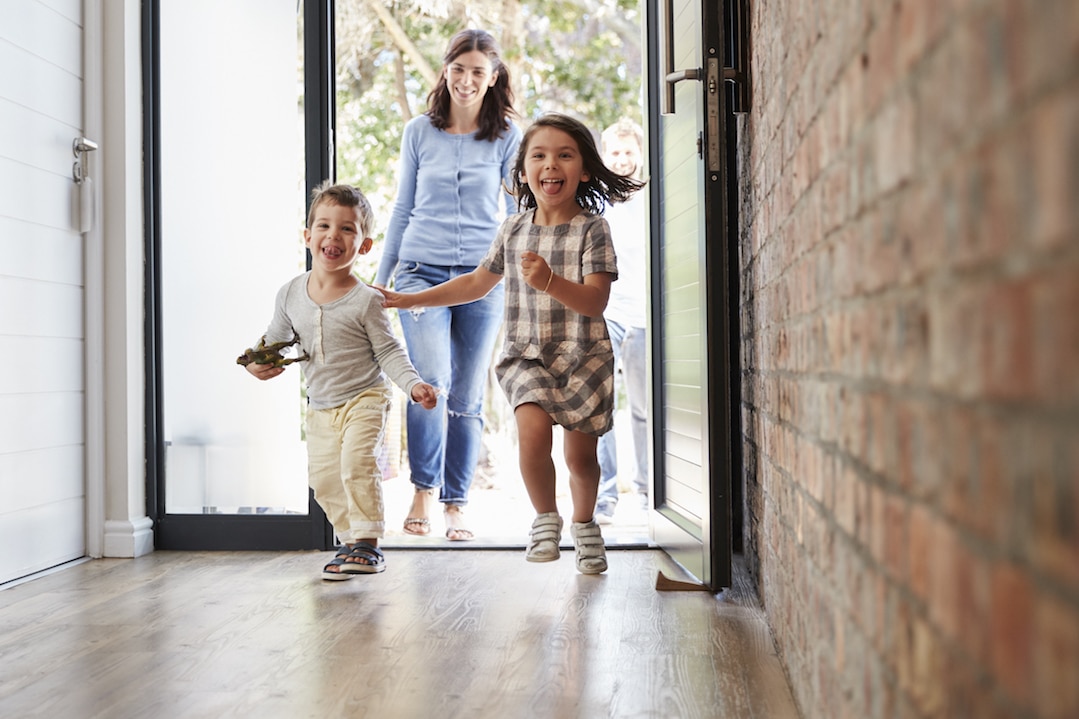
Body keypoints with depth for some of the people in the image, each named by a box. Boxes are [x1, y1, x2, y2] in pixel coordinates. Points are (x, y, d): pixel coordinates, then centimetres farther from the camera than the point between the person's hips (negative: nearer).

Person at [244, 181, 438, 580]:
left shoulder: (365, 300, -15)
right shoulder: (290, 294, -2)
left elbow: (389, 352, -13)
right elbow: (276, 337, 14)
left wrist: (413, 384, -27)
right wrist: (258, 362, -3)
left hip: (365, 400, -6)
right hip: (320, 408, 6)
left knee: (357, 463, -21)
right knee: (323, 479, 8)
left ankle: (367, 544, -13)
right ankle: (351, 540, 23)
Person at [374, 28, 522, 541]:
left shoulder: (507, 137, 5)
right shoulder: (419, 132, 9)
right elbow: (402, 210, 14)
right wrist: (381, 278, 15)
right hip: (422, 270, 0)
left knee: (467, 397, 3)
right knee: (429, 379, -20)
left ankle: (456, 506, 15)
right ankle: (422, 490, -5)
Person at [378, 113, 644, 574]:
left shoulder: (592, 228, -5)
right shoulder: (513, 229, 6)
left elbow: (595, 301, -15)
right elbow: (477, 283, 21)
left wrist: (550, 281, -33)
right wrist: (412, 299, 20)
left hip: (583, 357, -2)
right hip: (526, 355, 2)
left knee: (581, 455, 5)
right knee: (533, 429, -24)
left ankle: (583, 524, 36)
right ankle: (545, 517, 2)